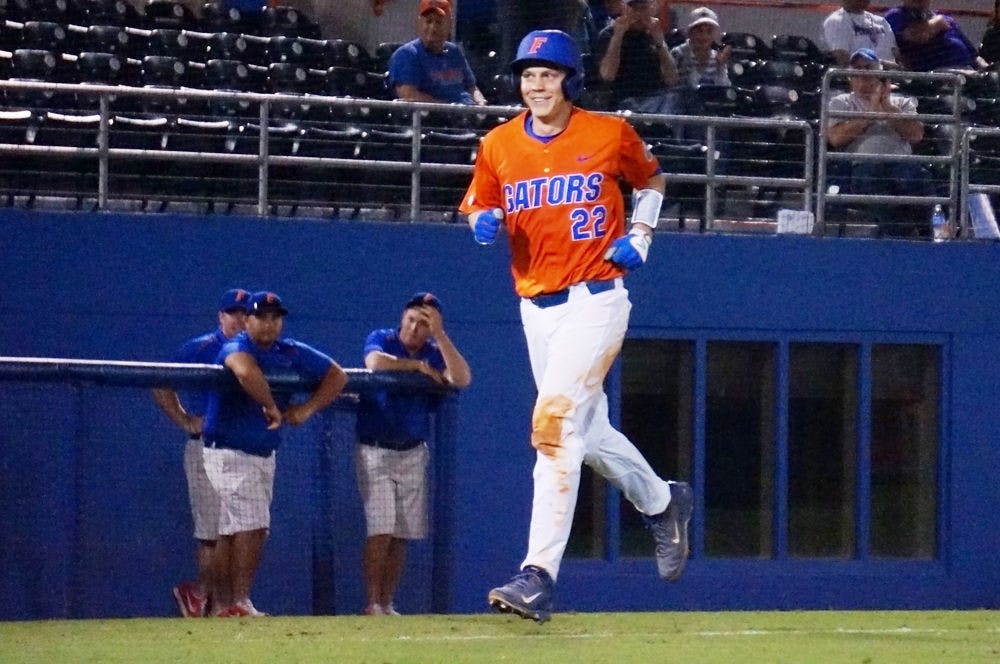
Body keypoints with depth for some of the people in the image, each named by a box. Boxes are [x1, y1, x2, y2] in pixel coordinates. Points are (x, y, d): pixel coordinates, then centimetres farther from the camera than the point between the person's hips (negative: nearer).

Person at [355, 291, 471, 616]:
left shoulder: (436, 353, 4)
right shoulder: (382, 339, -3)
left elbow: (462, 379, -15)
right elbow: (375, 362, -26)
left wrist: (439, 334, -20)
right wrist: (418, 366, -18)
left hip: (413, 454, 4)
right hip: (375, 452, -4)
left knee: (402, 534, 2)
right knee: (381, 529, -14)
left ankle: (387, 604, 6)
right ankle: (372, 603, -13)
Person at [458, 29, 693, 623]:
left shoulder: (611, 134, -4)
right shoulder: (499, 146, 3)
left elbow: (652, 180, 15)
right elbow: (480, 210, 15)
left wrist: (640, 236, 0)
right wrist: (485, 223, -9)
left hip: (596, 300, -5)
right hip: (536, 306, 5)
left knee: (556, 423, -18)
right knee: (588, 430, 17)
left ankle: (539, 576, -22)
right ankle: (662, 502, 46)